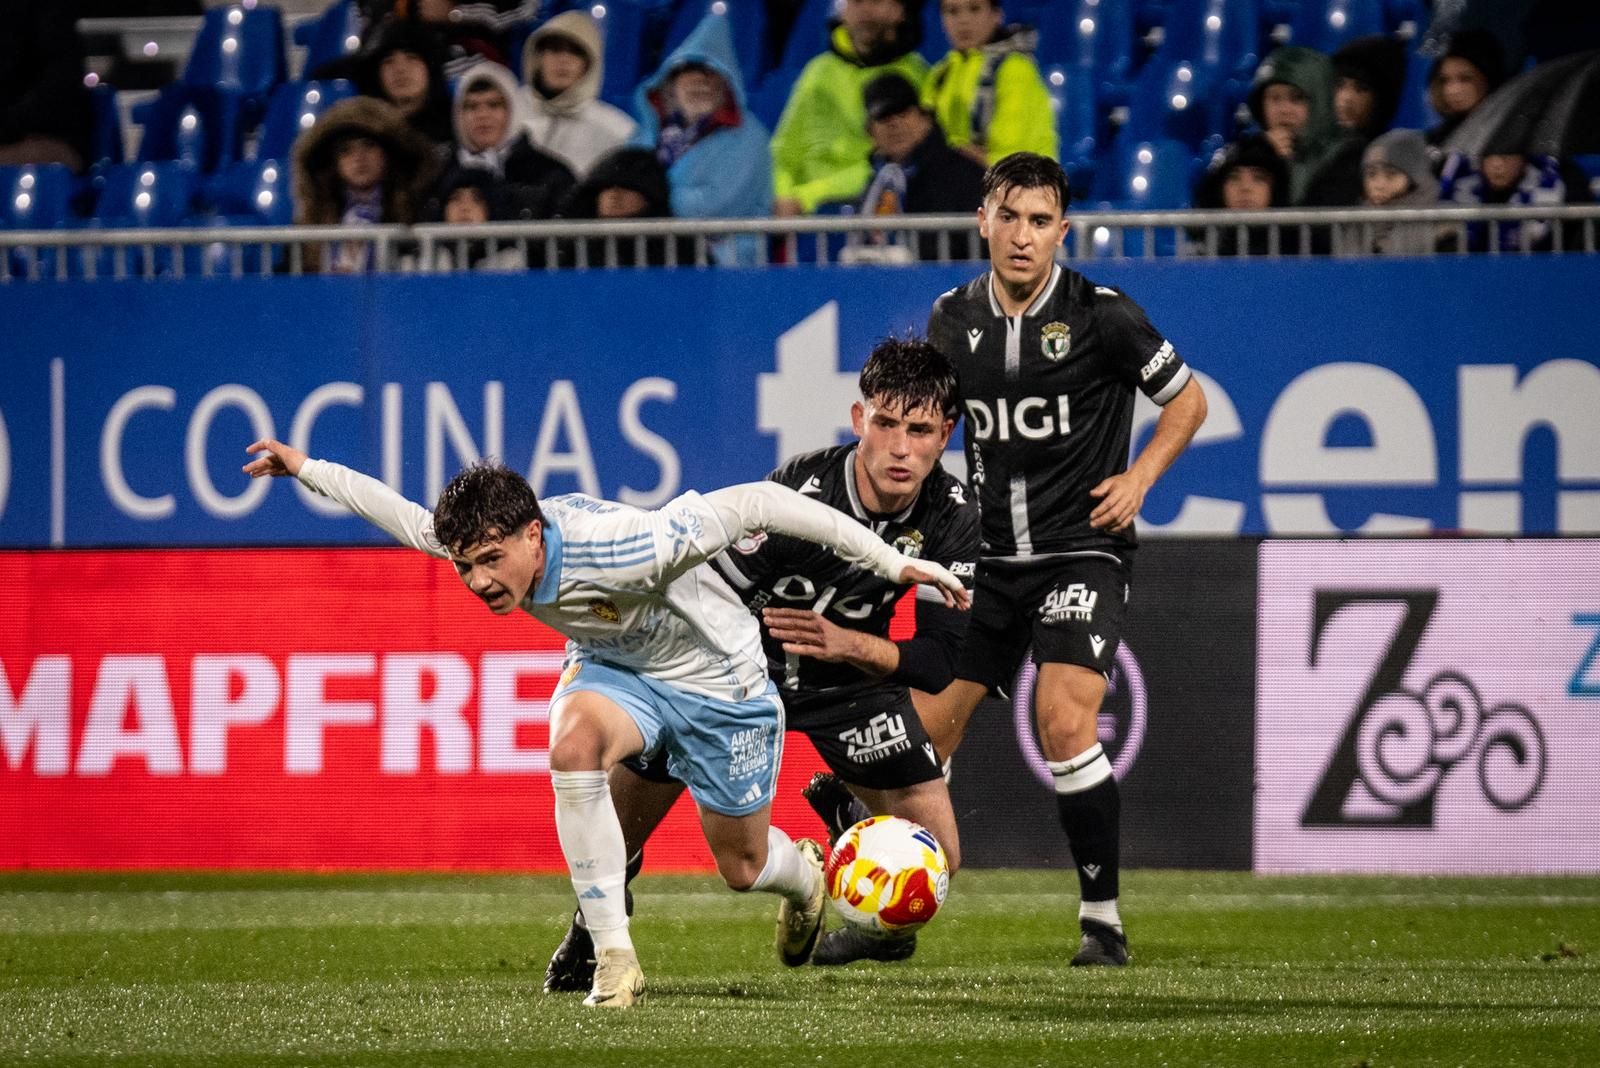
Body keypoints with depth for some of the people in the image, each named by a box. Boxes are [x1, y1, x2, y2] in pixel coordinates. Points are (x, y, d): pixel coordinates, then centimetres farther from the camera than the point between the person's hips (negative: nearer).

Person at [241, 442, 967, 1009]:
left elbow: (754, 504, -36)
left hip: (721, 685, -4)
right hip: (615, 668, 4)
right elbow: (408, 517, 0)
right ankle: (614, 959, -23)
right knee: (573, 737, -32)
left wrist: (892, 563, -34)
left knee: (742, 866, 10)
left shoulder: (621, 549, -42)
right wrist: (308, 469, 2)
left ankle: (805, 875, 52)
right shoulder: (480, 542, -23)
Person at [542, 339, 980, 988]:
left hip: (852, 667, 3)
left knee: (935, 858, -4)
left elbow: (941, 662, -17)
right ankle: (593, 930, 33)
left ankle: (843, 805, 31)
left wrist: (849, 644, -33)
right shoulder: (799, 494, -34)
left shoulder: (952, 521, -21)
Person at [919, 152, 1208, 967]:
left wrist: (1137, 478, -8)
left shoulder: (1099, 315, -8)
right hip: (988, 554, 4)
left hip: (1081, 550, -4)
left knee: (1064, 721, -21)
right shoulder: (952, 319, 4)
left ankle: (1103, 920, -10)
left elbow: (1186, 399, 4)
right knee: (924, 730, 1)